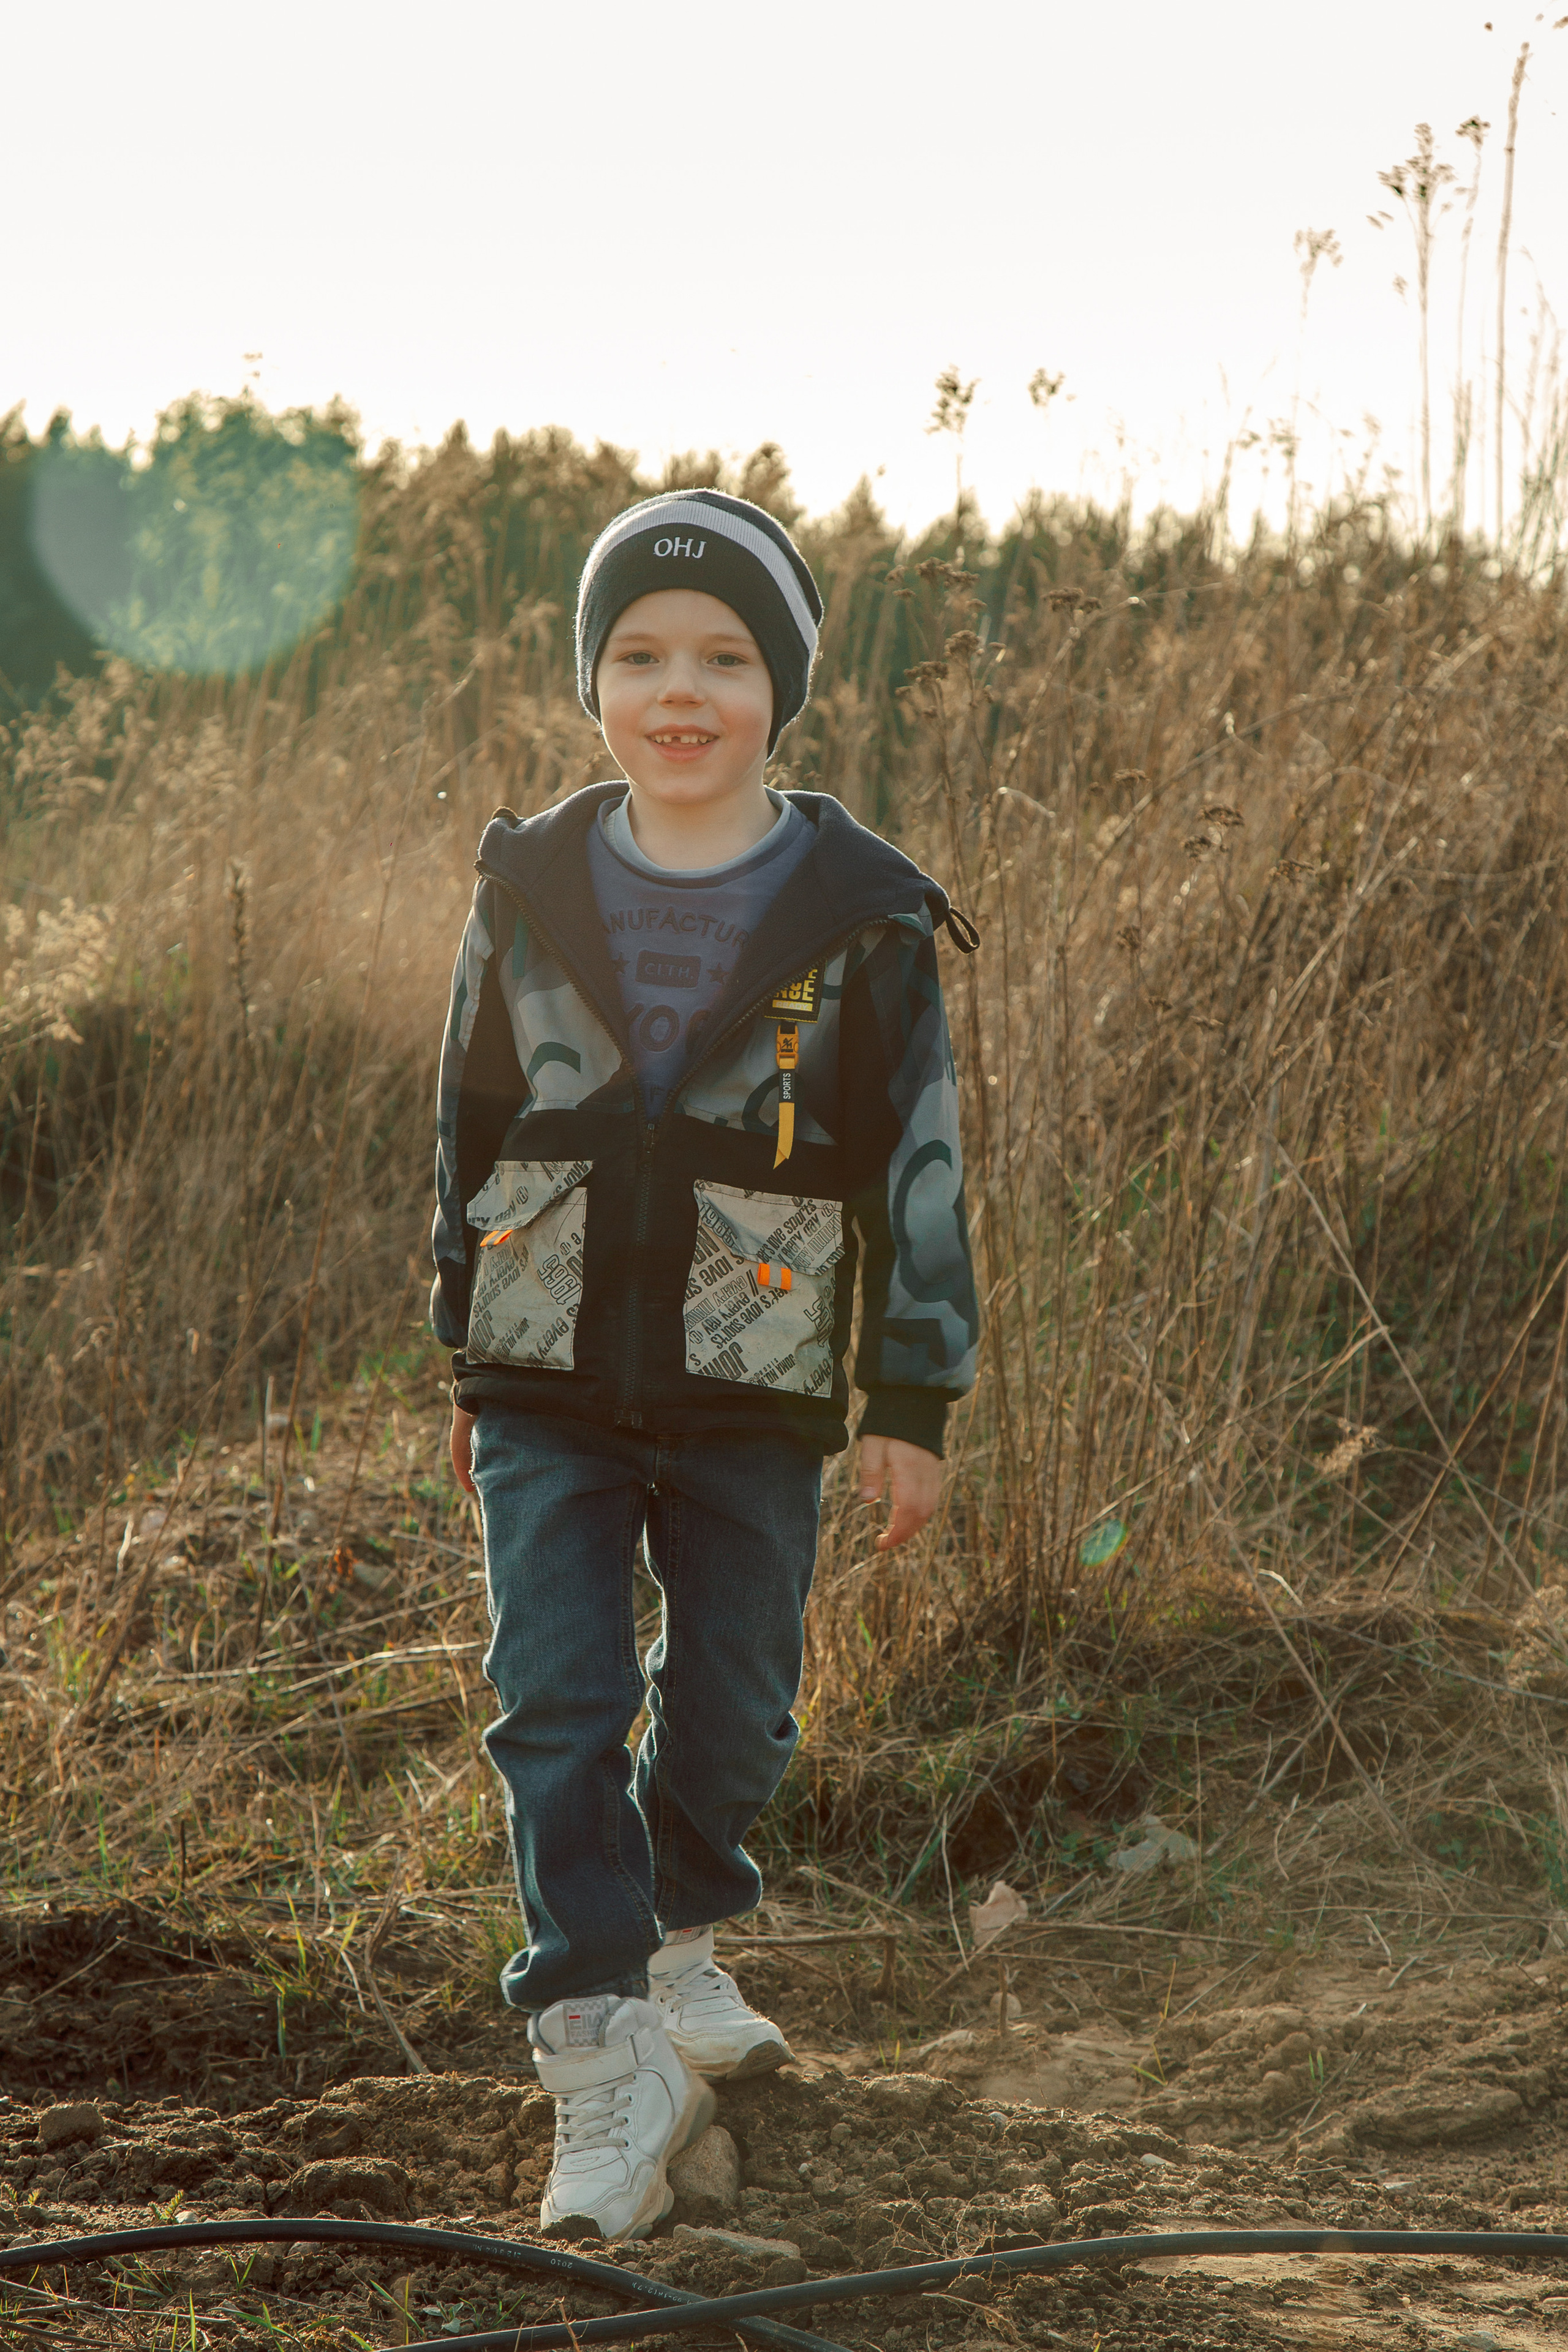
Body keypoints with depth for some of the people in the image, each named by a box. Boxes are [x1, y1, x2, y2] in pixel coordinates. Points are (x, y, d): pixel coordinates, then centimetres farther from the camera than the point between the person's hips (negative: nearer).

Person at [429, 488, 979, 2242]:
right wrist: (460, 1350, 13)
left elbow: (917, 1163, -1)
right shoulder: (530, 888, 1)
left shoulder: (861, 915, -5)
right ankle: (601, 2062, -5)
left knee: (732, 1714, 10)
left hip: (753, 1395, 0)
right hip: (548, 1389, 1)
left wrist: (913, 1401, -2)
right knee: (557, 1710, -8)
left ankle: (676, 1943, 39)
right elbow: (472, 1125, 11)